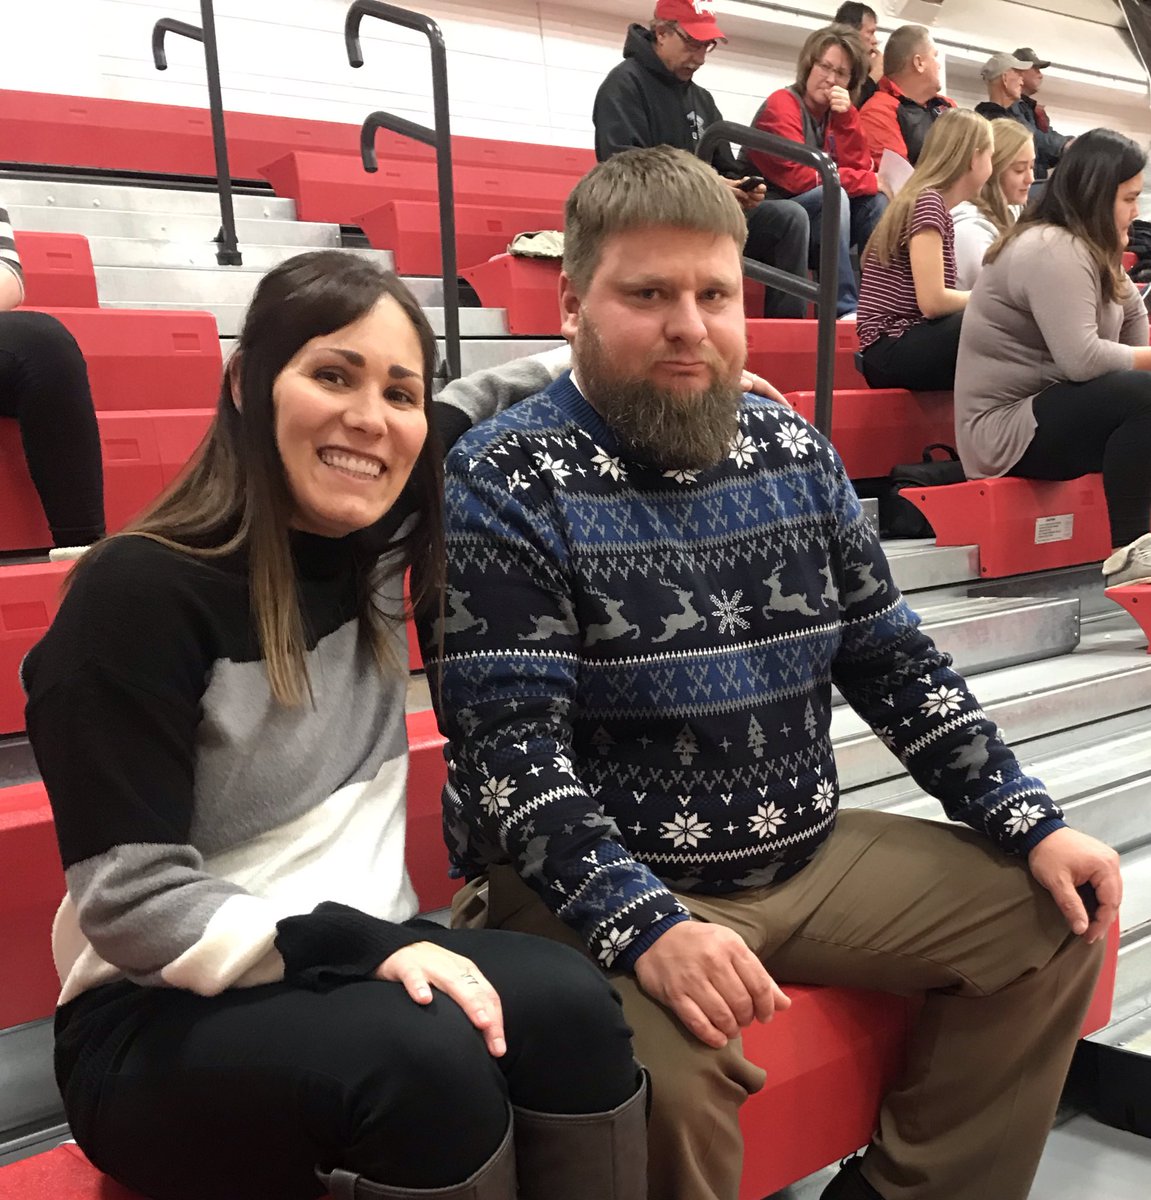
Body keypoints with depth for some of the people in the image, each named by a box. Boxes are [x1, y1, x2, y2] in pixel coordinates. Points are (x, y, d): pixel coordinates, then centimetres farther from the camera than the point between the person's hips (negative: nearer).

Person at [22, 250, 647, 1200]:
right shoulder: (141, 592, -16)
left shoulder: (379, 559, 4)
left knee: (566, 1002, -25)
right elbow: (132, 904, -19)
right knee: (427, 1054, -33)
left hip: (355, 958, 6)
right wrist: (362, 946, -25)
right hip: (160, 1022, -5)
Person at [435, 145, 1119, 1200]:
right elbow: (509, 742, -20)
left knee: (1054, 923, 7)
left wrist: (1030, 822, 3)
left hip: (809, 856, 7)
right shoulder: (506, 482, -12)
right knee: (668, 1071, -34)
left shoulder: (793, 452, 6)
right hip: (598, 887, -6)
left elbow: (893, 660, 11)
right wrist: (646, 929, -32)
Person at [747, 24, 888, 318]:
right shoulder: (781, 104, -12)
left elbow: (860, 168, 0)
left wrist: (846, 117, -12)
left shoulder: (836, 112, 10)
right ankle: (845, 308, -34)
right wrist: (873, 181, -16)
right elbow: (799, 177, -22)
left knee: (877, 202, -11)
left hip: (819, 225, 7)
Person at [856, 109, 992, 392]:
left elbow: (936, 296, 12)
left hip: (908, 341, 9)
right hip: (892, 350, -9)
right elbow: (932, 301, -18)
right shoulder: (928, 202, -11)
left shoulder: (935, 206, 18)